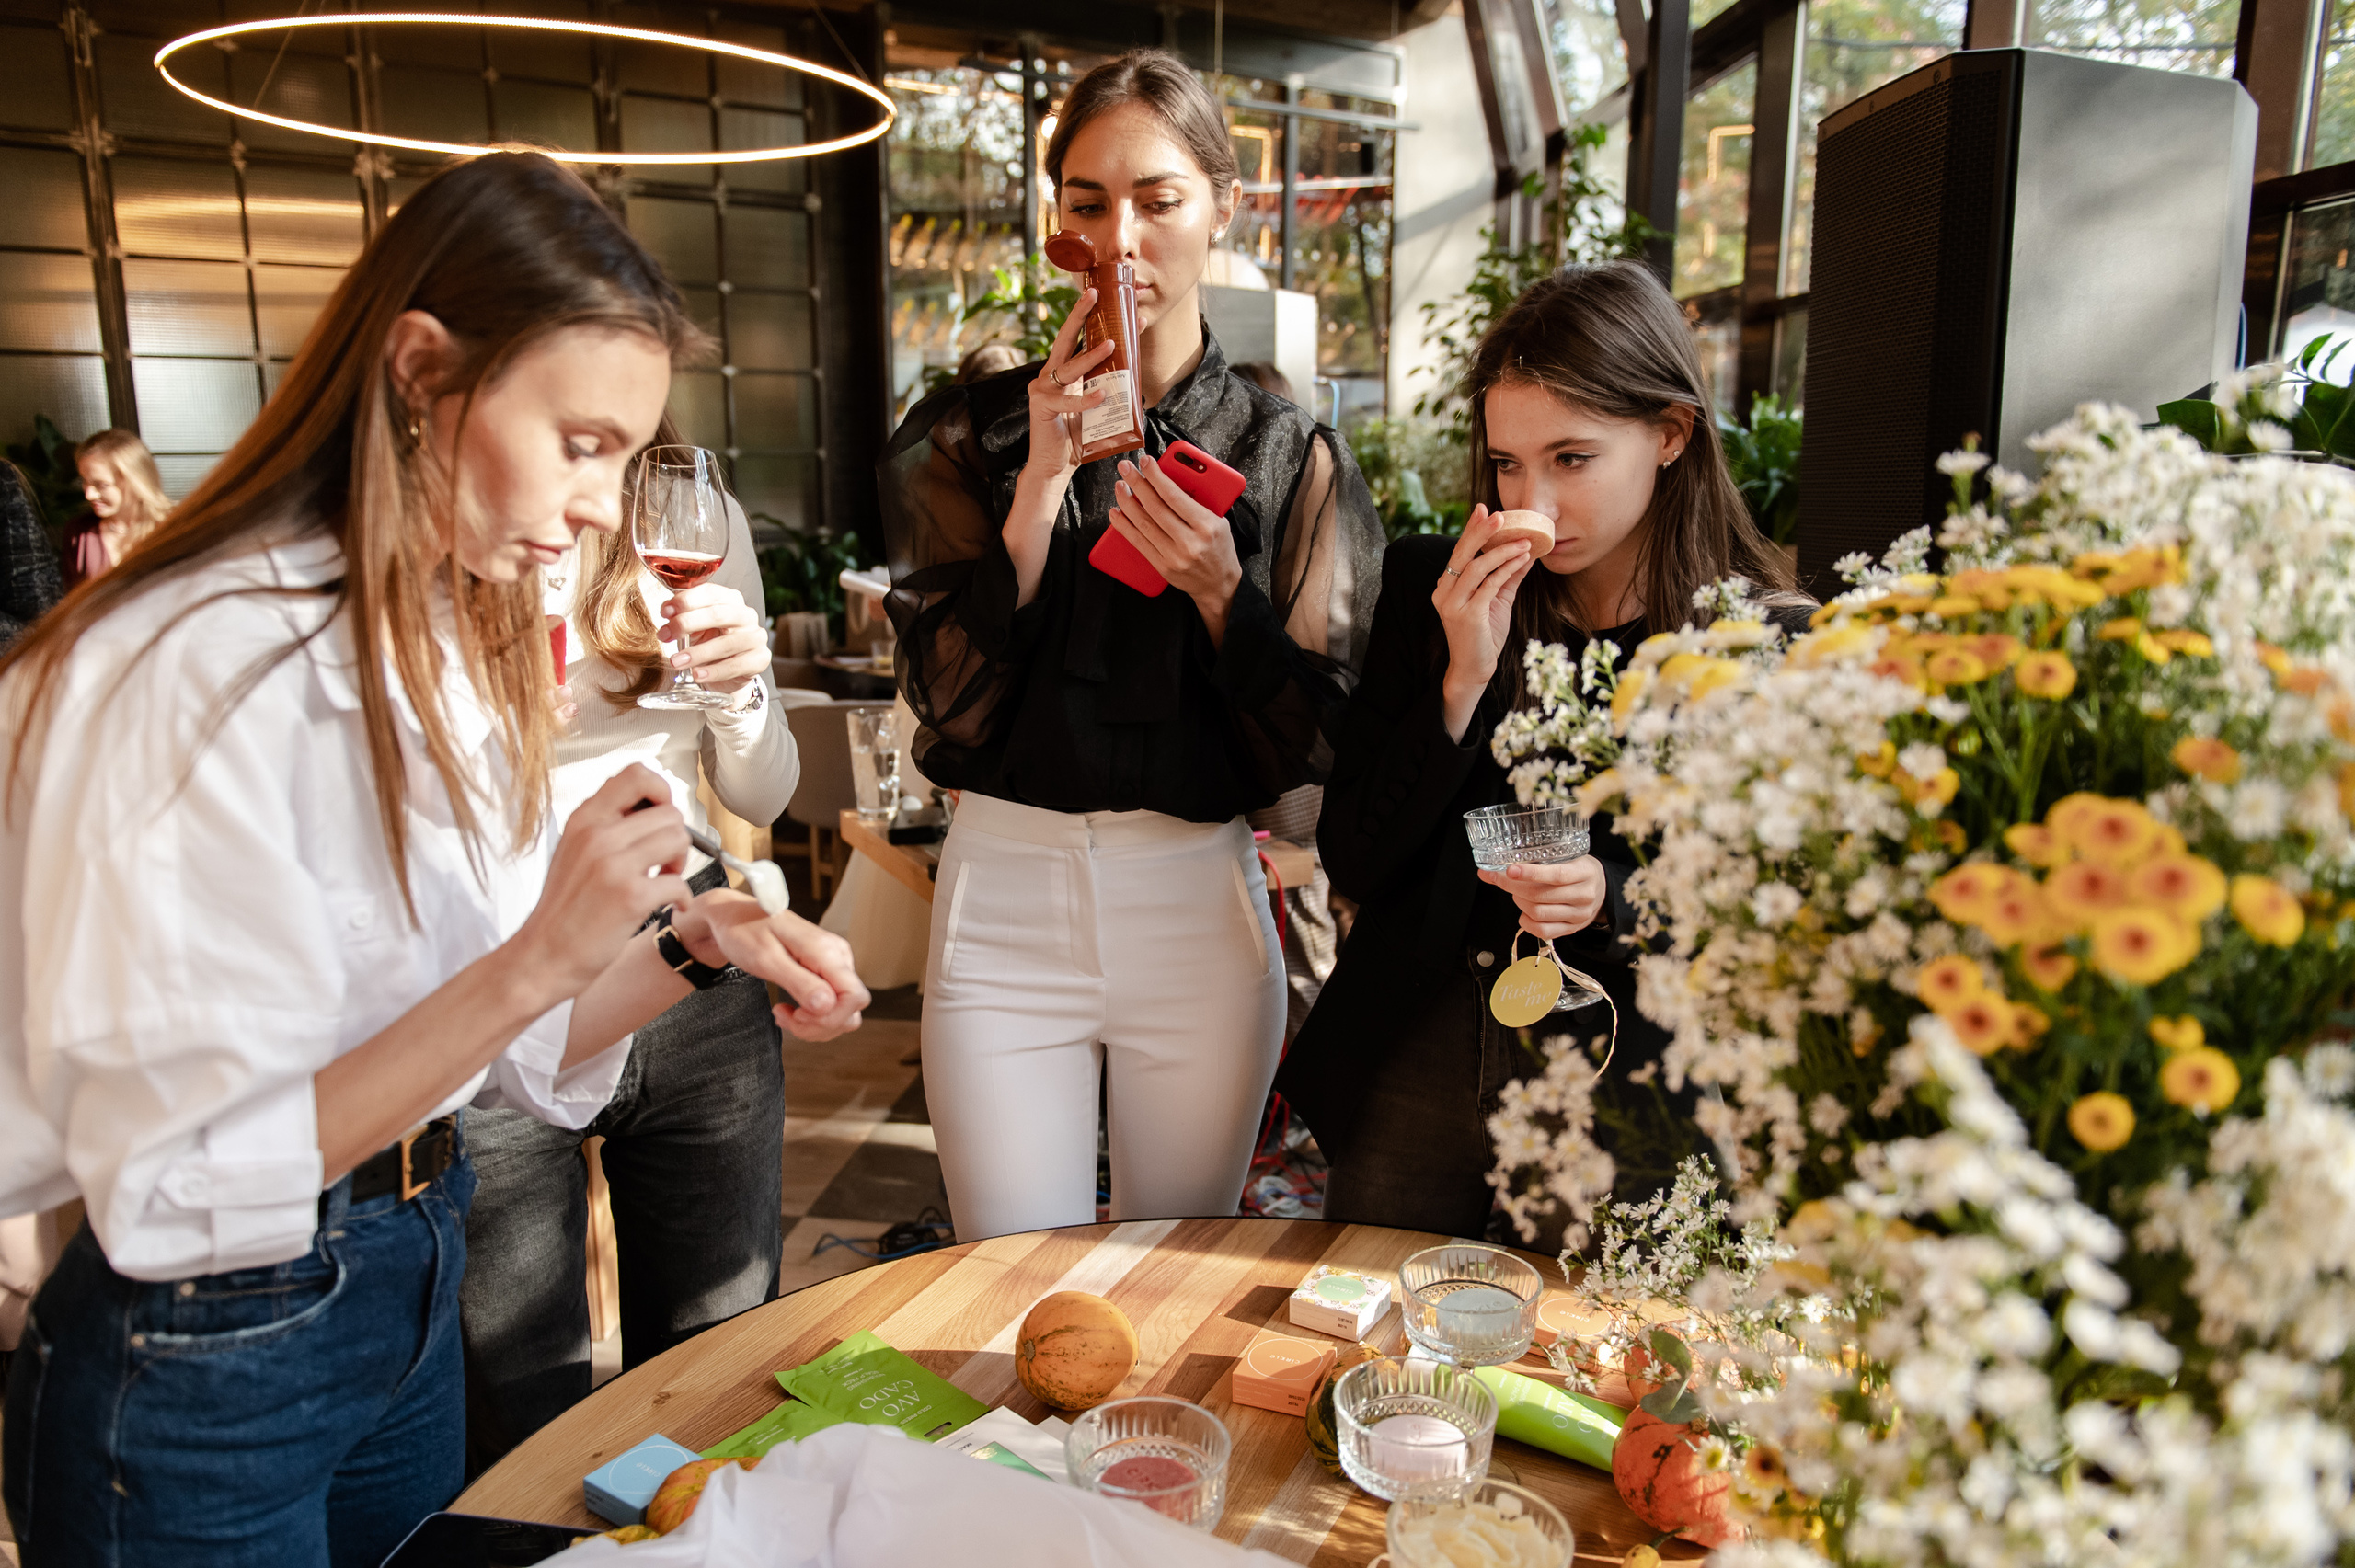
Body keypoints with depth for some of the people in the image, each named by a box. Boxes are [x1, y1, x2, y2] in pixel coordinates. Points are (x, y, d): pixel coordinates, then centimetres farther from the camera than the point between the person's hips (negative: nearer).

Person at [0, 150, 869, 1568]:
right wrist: (536, 959, -31)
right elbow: (177, 1188, -24)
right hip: (192, 1370, -7)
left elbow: (493, 1045, 5)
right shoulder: (202, 669, -24)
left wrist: (697, 945, -11)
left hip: (412, 1292, 8)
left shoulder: (454, 646, 3)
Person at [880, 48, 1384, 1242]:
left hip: (1201, 906, 1)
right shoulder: (965, 436, 2)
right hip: (1004, 891, 0)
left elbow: (1314, 741, -1)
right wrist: (1043, 483, -14)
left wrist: (1220, 593, -17)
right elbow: (948, 696, -7)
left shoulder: (1290, 457, 2)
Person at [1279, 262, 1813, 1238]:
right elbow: (1352, 859, -4)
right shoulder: (1432, 587, -1)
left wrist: (1615, 898, -22)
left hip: (1629, 1113, -1)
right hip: (1419, 1070, 2)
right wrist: (1463, 681, -16)